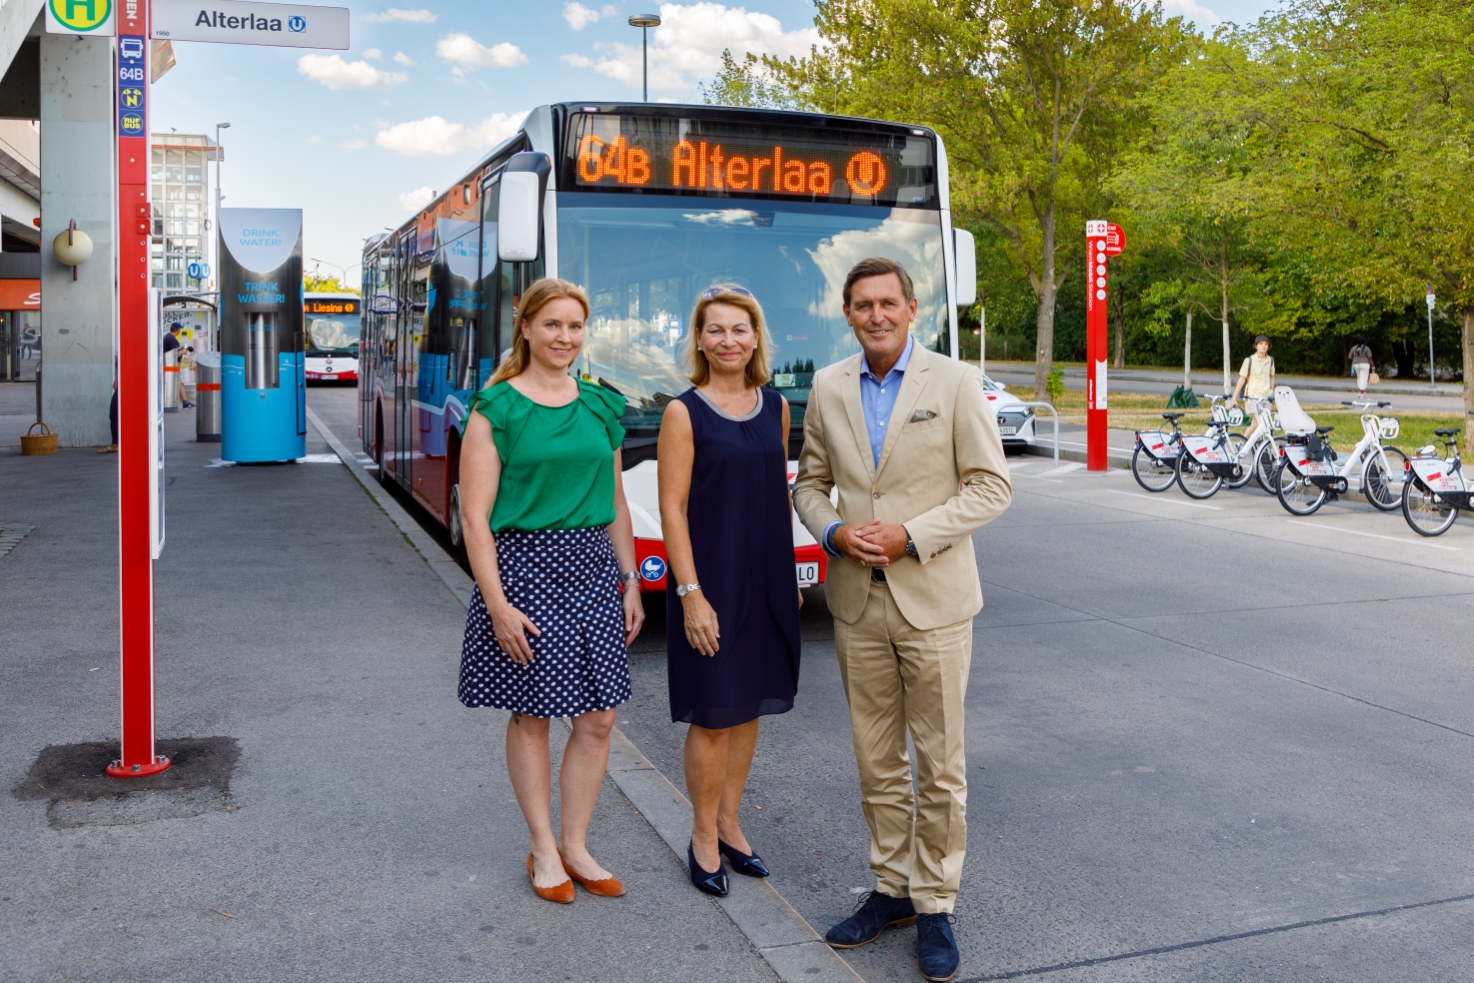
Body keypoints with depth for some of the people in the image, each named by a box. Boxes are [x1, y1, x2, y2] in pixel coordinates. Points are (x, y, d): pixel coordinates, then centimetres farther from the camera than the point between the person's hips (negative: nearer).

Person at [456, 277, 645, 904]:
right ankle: (543, 852, 22)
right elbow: (475, 515, -9)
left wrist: (630, 583, 11)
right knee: (531, 715, 7)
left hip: (592, 568, 5)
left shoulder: (601, 407, 9)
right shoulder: (495, 409, -6)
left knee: (598, 718, 7)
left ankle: (574, 847, 22)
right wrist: (497, 603, -15)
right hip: (524, 567, -5)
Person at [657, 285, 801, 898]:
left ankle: (728, 823, 29)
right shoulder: (684, 413, -8)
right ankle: (704, 837, 19)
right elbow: (673, 510, -11)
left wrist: (790, 573, 13)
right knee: (711, 715, 2)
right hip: (709, 579, -5)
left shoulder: (775, 406, 8)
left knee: (748, 706, 13)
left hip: (767, 579, 5)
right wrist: (691, 593, -16)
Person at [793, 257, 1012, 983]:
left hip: (932, 600, -3)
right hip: (856, 602, 3)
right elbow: (810, 482, 13)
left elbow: (991, 487, -6)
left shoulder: (955, 383, -5)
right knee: (876, 761, 13)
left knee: (939, 765, 4)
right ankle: (891, 887, 28)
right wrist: (832, 532, -8)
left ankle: (935, 905, 17)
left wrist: (911, 536, -16)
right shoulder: (828, 389, 6)